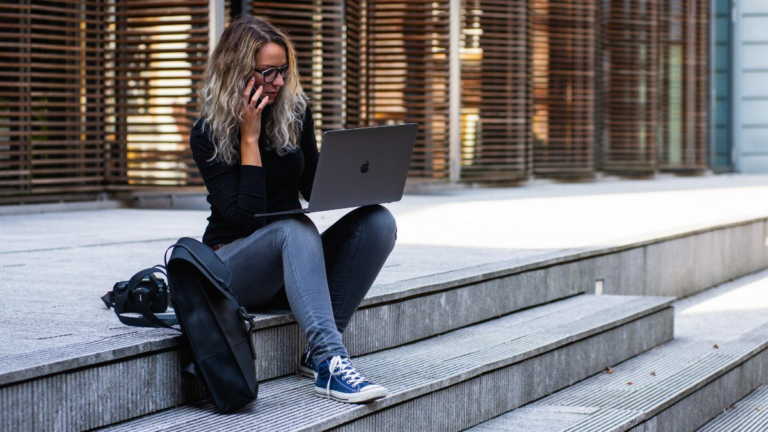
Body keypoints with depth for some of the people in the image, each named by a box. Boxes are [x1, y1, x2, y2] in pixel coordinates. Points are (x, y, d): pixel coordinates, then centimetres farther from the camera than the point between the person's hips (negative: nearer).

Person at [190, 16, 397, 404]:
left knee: (378, 222, -20)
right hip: (233, 265, -5)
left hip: (292, 264, 5)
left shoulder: (294, 111, 3)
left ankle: (319, 352, -25)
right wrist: (249, 137, -21)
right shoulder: (208, 134, -11)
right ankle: (331, 362, -50)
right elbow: (243, 218, -20)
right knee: (295, 227, -37)